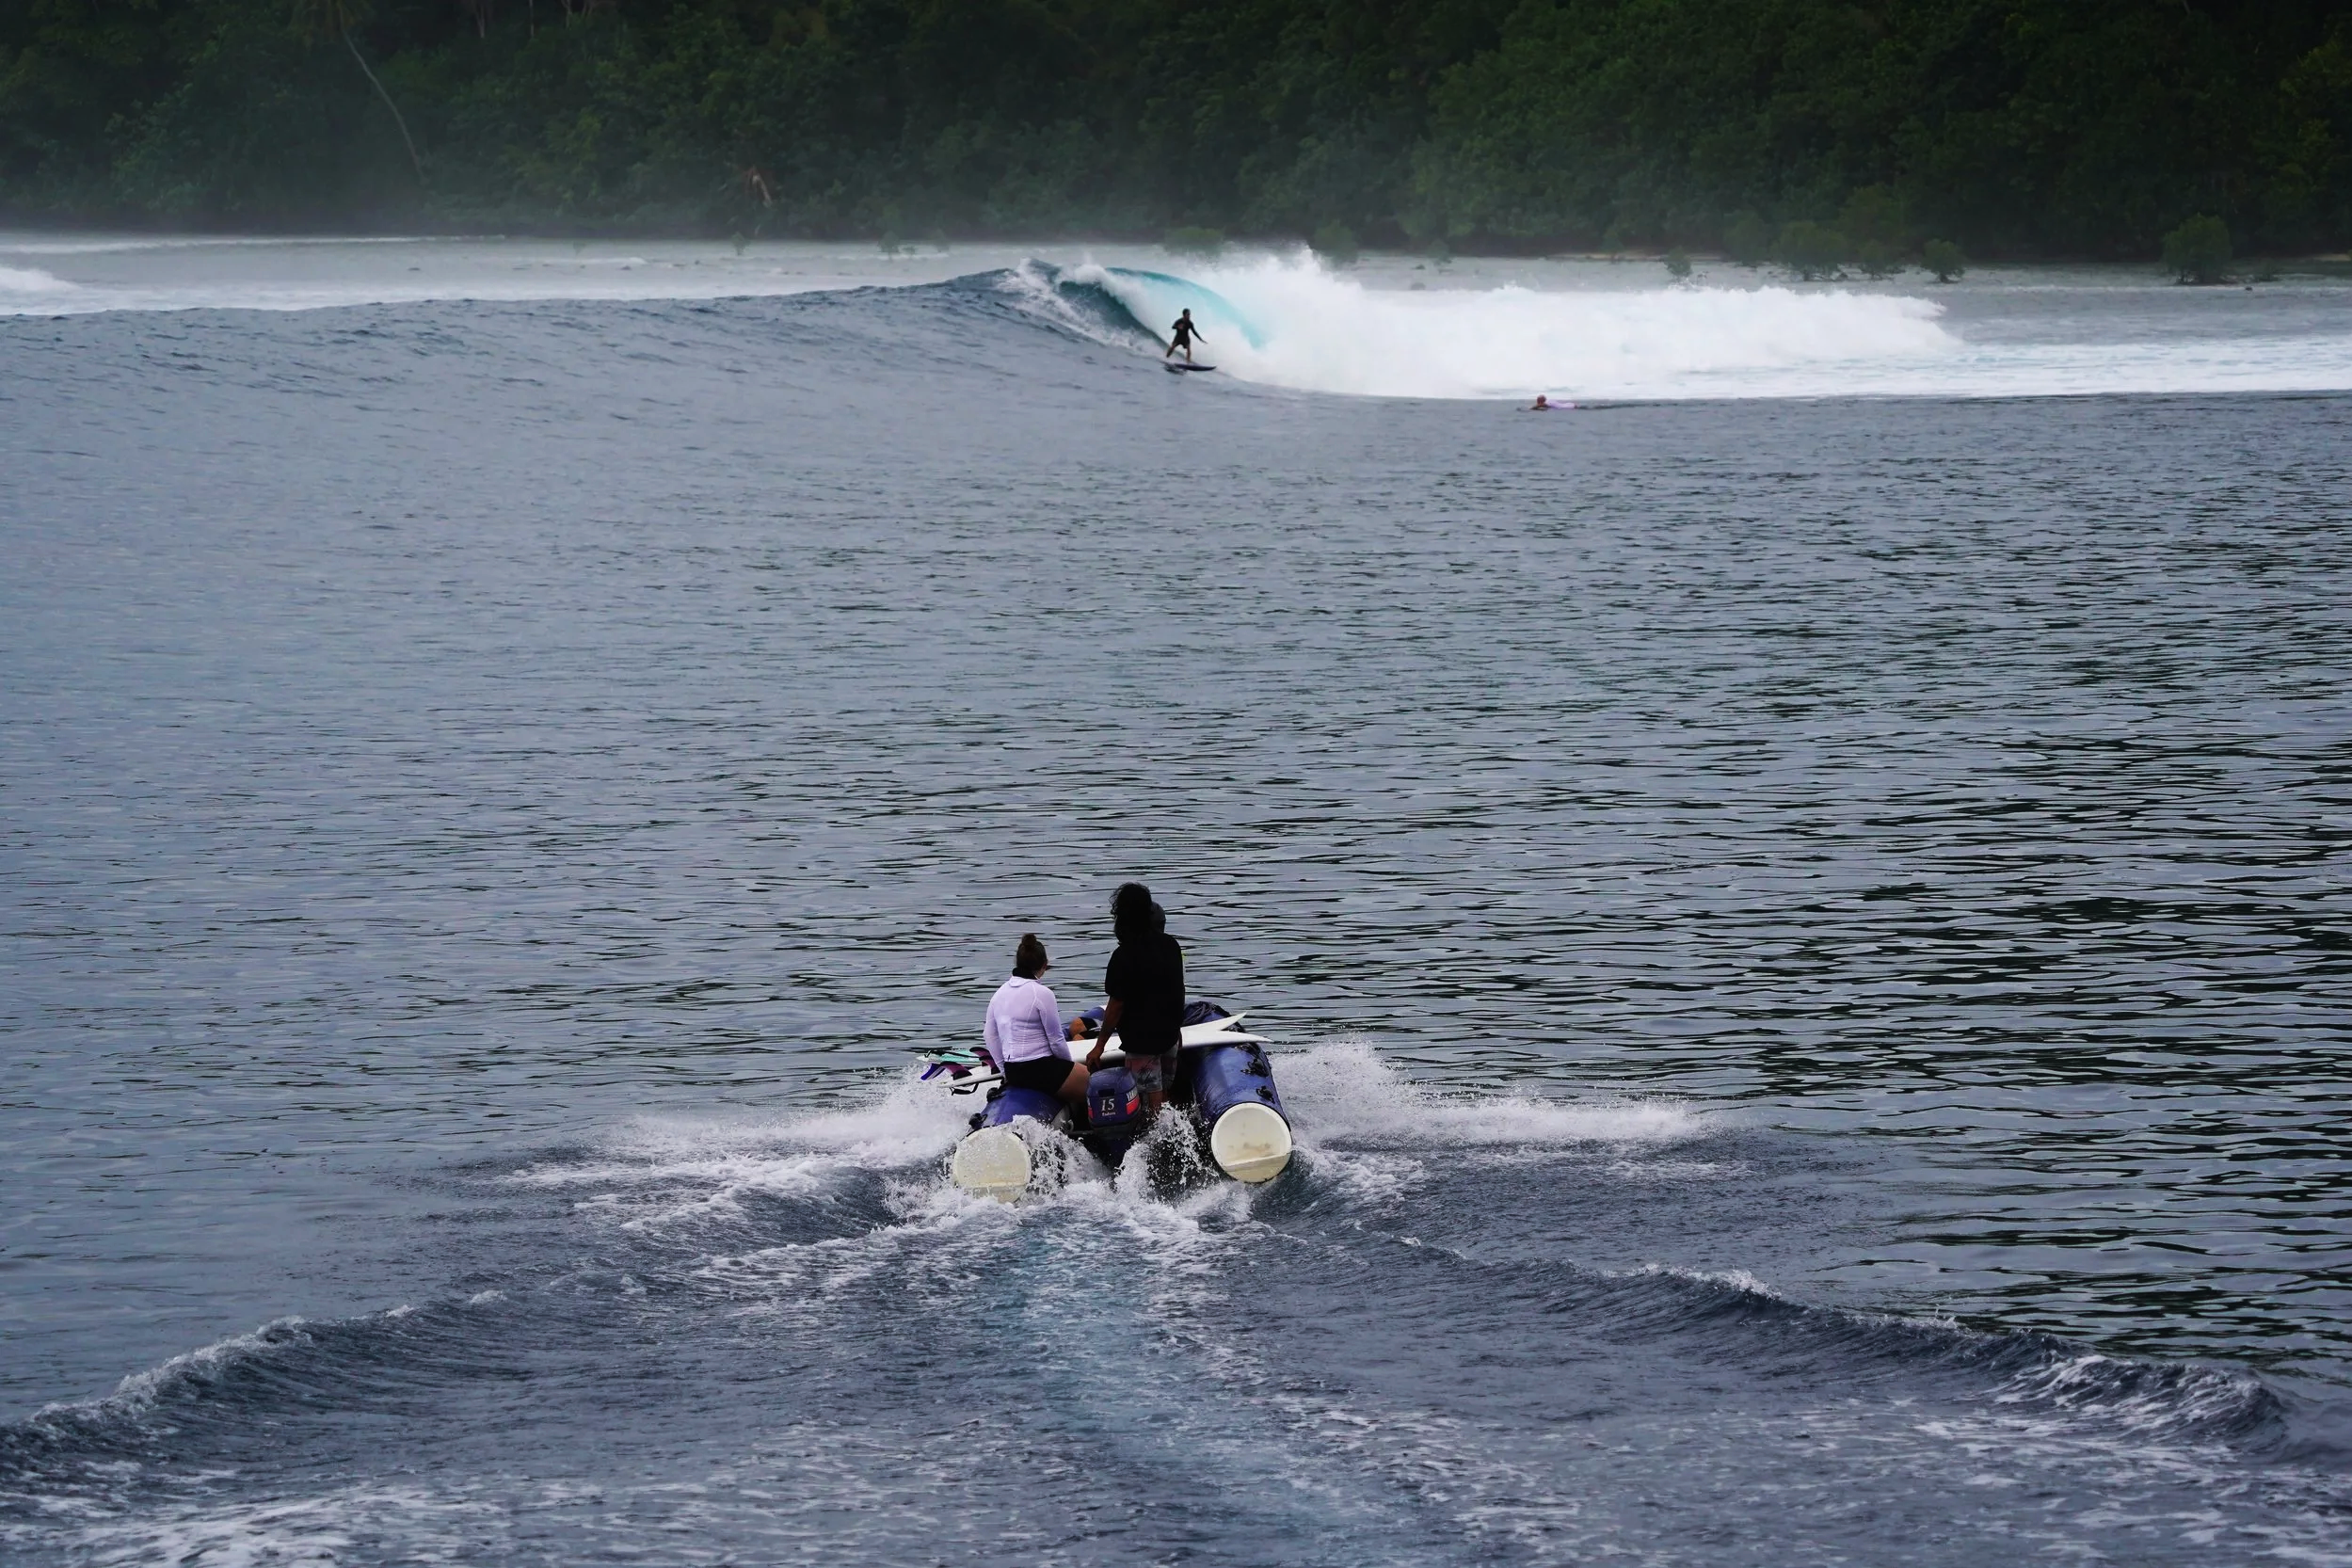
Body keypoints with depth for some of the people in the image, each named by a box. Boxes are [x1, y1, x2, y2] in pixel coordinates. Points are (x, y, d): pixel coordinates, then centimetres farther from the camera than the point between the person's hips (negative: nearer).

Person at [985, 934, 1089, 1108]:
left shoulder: (999, 994, 7)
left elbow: (991, 1038, 13)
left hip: (1012, 1073, 8)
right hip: (1042, 1070, -8)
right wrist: (1069, 1064, 8)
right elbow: (1056, 1041, -10)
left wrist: (1006, 1073, 21)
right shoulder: (1042, 994, -15)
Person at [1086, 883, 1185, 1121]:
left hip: (1141, 1040, -7)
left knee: (1152, 1103, -1)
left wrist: (1099, 1046, -10)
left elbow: (1116, 1005, -18)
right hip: (1170, 1034, 7)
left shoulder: (1124, 956, -21)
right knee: (1163, 1095, 20)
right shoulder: (1170, 945, 0)